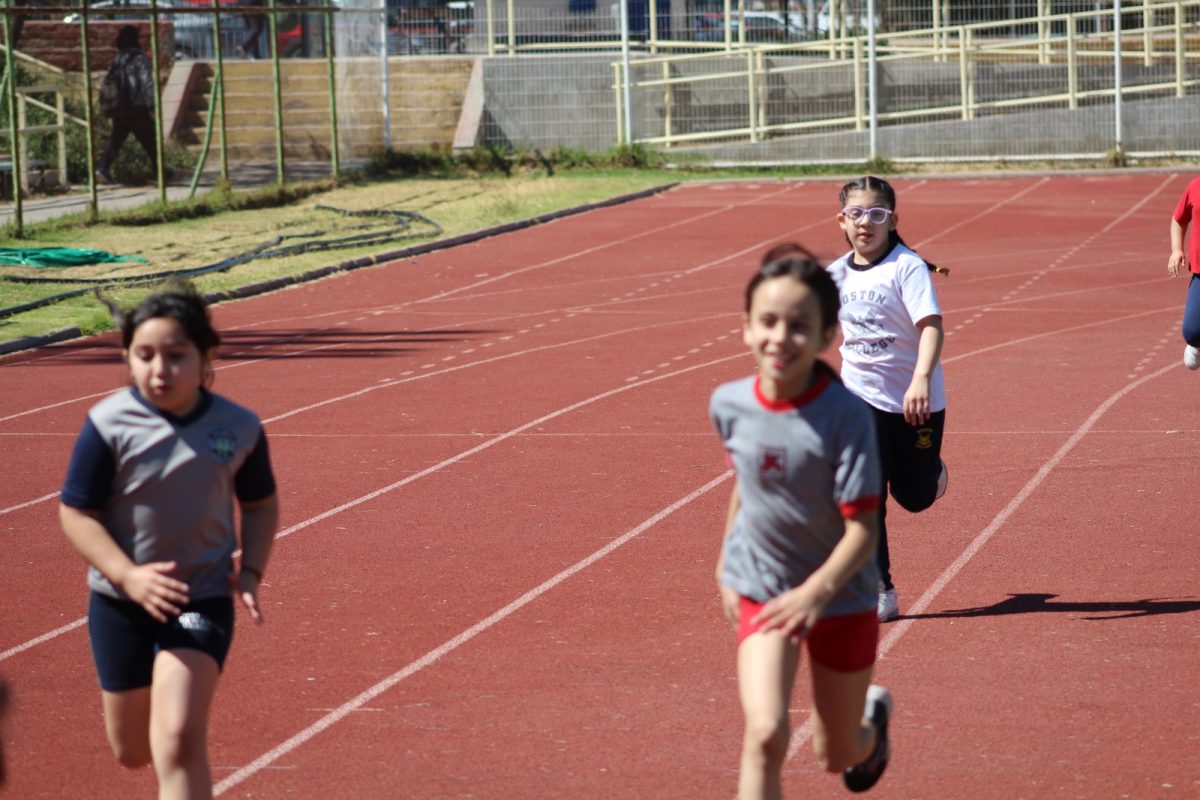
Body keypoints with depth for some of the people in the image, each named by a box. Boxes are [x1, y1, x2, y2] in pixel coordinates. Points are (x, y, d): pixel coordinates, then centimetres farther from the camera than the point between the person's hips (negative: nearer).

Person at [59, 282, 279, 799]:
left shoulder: (239, 427, -8)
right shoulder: (109, 424, -15)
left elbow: (260, 504, 8)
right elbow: (75, 513, -10)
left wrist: (250, 572, -8)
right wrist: (129, 576, -24)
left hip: (203, 598, -1)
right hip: (120, 601, 1)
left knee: (177, 742, -18)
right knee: (132, 752, 15)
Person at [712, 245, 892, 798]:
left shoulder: (846, 415, -22)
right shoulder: (729, 405, -10)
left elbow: (861, 528, -22)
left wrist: (816, 592, -37)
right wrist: (726, 561, 18)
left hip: (840, 597, -1)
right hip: (761, 591, 2)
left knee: (837, 755, 16)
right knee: (765, 735, -21)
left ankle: (872, 714, 52)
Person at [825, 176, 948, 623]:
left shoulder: (907, 268, -15)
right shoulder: (837, 274, 1)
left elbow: (931, 326, -26)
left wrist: (922, 379, -41)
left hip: (916, 401, -3)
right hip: (862, 397, 3)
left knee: (914, 497, 11)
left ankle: (931, 469, 47)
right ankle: (880, 592, -5)